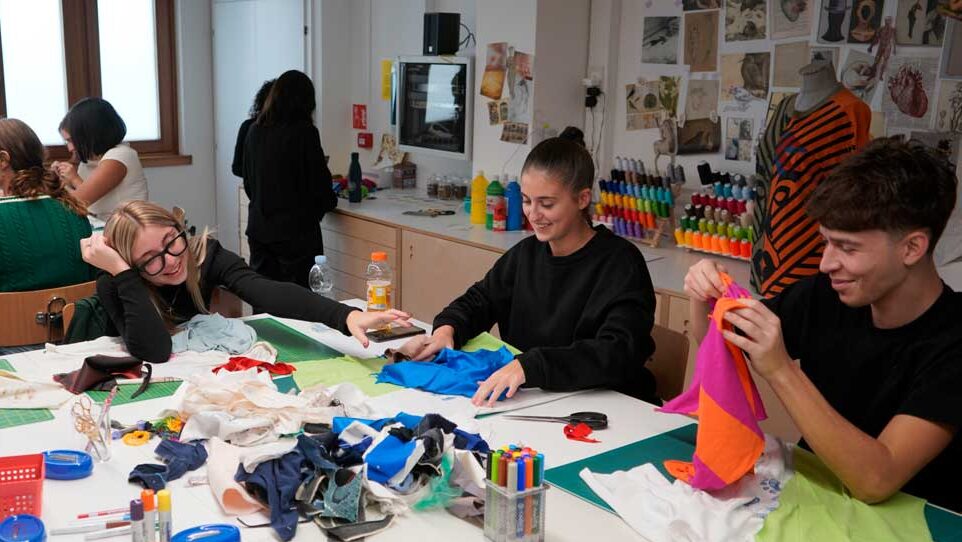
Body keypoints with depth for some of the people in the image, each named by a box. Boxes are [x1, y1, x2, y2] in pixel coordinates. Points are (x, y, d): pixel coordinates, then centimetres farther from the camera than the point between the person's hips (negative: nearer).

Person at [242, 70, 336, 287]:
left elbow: (248, 182, 12)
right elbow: (319, 182, -6)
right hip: (295, 231, -5)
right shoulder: (304, 132, -11)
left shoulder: (254, 131, 4)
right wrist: (330, 200, 14)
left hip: (258, 229, 6)